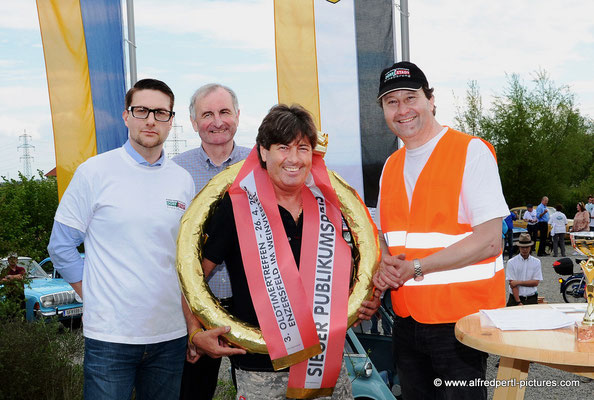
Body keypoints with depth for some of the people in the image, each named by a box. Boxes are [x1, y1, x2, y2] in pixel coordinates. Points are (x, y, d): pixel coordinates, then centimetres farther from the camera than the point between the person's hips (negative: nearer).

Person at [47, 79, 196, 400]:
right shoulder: (94, 172, -4)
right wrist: (95, 297, -2)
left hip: (171, 334, 4)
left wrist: (187, 314, 9)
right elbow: (61, 247, 0)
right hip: (109, 336, -3)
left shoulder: (183, 180, 6)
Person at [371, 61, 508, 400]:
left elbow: (489, 241, -17)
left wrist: (416, 267, -19)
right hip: (407, 320, 6)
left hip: (461, 319, -6)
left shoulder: (471, 151, -9)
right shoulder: (391, 166, 12)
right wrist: (384, 267, -4)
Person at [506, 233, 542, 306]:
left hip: (531, 299, 1)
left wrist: (519, 282, -9)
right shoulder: (511, 262, 1)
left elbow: (536, 282, 2)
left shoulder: (536, 262, 8)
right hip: (515, 297, -1)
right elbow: (512, 284, -6)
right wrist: (518, 302, -14)